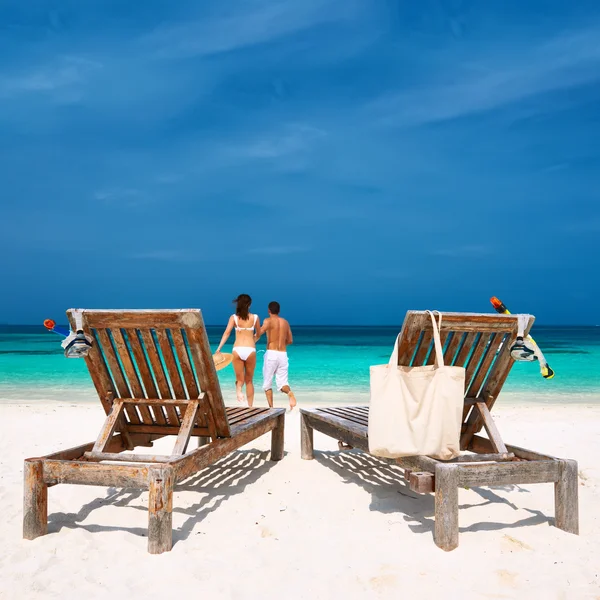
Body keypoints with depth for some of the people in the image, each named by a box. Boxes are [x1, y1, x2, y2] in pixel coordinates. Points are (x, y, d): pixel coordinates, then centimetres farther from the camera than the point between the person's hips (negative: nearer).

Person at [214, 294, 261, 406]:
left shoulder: (234, 317, 4)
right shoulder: (255, 318, 6)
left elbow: (227, 333, -7)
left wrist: (219, 348, -10)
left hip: (237, 350, 0)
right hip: (250, 350, 0)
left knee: (240, 379, 10)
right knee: (249, 381, 14)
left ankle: (239, 390, -24)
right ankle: (250, 406, 16)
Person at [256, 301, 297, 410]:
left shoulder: (268, 320, -2)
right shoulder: (285, 322, 14)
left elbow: (261, 331, -23)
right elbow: (290, 340, 20)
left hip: (271, 353, -4)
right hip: (283, 354, 4)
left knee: (267, 383, 10)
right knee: (282, 383, 6)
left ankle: (271, 407, 4)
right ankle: (290, 393, -27)